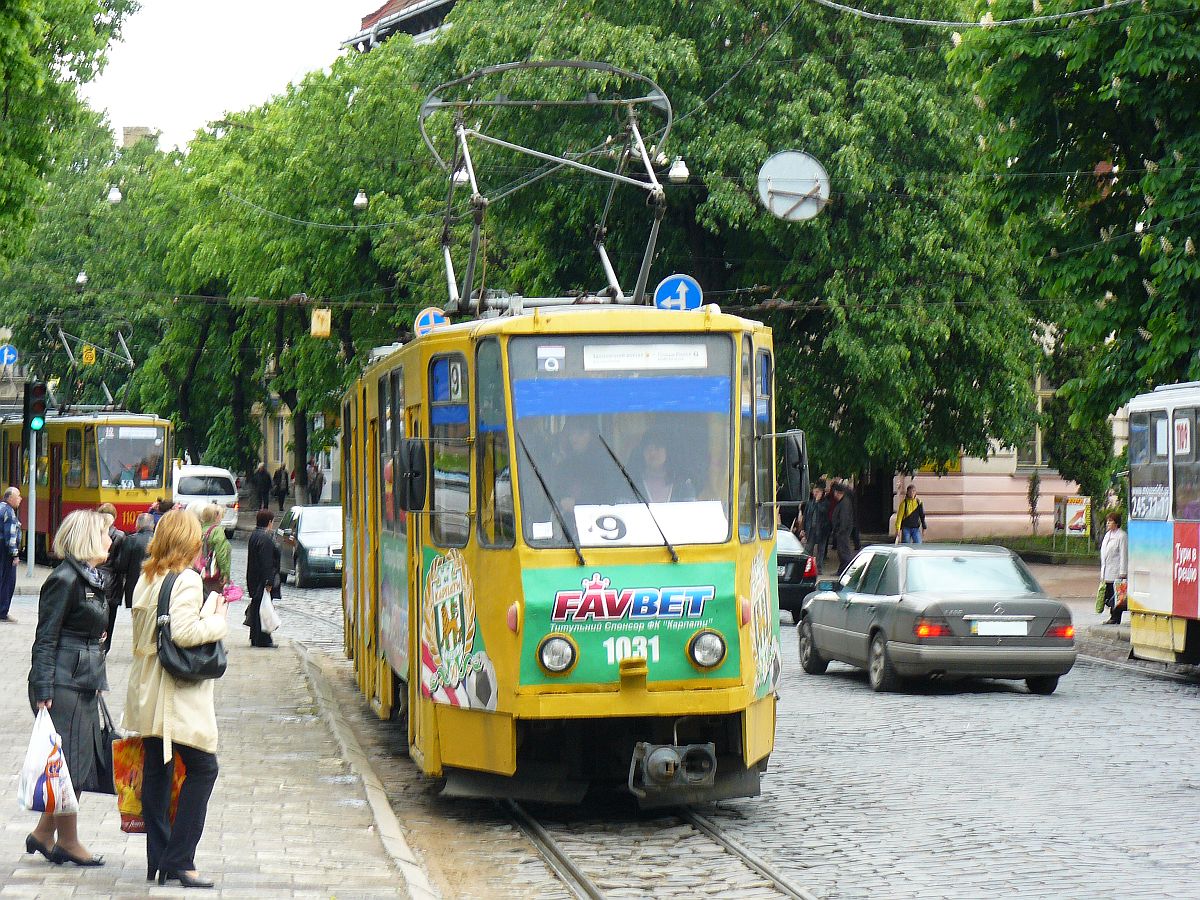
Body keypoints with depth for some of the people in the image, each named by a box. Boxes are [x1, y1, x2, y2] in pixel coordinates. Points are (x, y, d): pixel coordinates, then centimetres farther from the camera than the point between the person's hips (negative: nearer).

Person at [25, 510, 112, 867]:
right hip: (63, 683, -9)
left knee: (84, 763, 9)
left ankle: (44, 834, 18)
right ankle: (67, 841, 7)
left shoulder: (92, 579, 15)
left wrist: (99, 683, 22)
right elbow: (45, 639, -15)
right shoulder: (65, 579, -13)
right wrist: (43, 691, -19)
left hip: (86, 685, 9)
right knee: (72, 764, -3)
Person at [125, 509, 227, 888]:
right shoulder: (186, 580, -14)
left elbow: (142, 630, 11)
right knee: (202, 767, -1)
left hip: (146, 691, 8)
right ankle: (179, 860, -5)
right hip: (178, 692, -8)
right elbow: (183, 632, -24)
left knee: (156, 771, 10)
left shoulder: (145, 579, 11)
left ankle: (158, 860, 13)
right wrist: (217, 621, -8)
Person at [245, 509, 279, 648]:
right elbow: (266, 563, -22)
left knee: (256, 608, 14)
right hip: (263, 581, -10)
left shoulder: (254, 536, 14)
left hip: (254, 582, 10)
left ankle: (255, 639, 19)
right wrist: (268, 582, -22)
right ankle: (262, 640, -4)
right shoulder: (265, 539, -18)